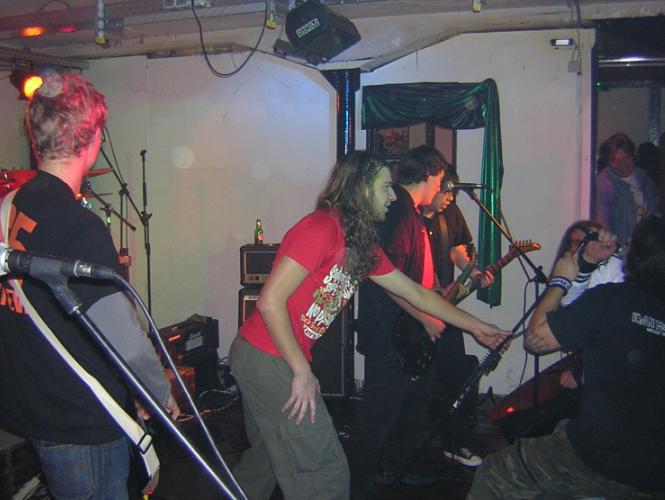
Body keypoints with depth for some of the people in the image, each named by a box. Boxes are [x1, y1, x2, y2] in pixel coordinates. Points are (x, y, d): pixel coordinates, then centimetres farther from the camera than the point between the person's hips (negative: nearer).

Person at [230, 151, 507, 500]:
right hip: (268, 358, -9)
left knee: (266, 457, 25)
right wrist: (302, 372, -17)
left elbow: (416, 293, 18)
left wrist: (475, 326, 23)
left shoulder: (363, 245, 10)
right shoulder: (322, 228, -19)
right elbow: (270, 302, -22)